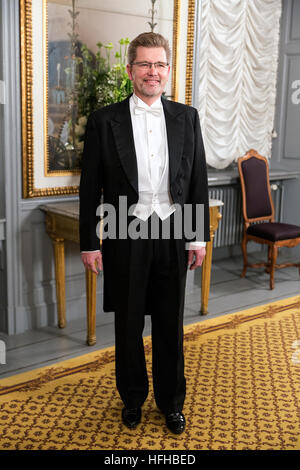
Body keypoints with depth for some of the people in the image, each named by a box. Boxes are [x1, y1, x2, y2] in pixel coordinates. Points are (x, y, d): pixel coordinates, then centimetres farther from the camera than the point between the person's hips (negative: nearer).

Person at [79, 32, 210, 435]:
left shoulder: (187, 118, 4)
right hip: (126, 237, -1)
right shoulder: (104, 121, -2)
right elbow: (91, 188, -1)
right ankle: (132, 398, 33)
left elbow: (198, 180, 5)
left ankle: (172, 401, 30)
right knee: (128, 325, 12)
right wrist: (89, 243, -3)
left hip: (173, 235, 2)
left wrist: (199, 237, 3)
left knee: (171, 324, 11)